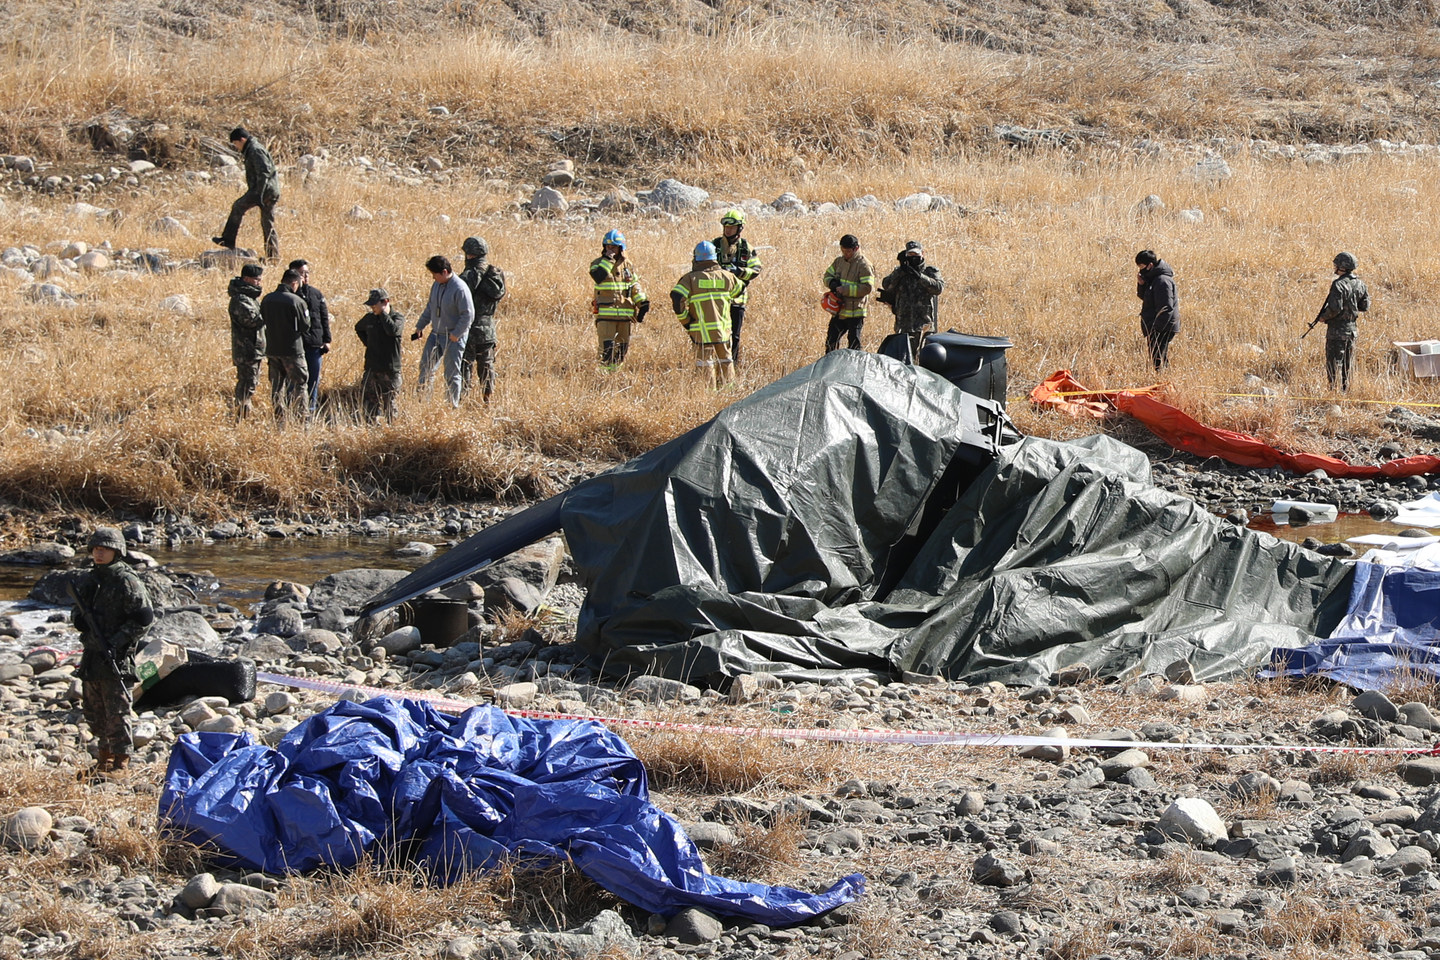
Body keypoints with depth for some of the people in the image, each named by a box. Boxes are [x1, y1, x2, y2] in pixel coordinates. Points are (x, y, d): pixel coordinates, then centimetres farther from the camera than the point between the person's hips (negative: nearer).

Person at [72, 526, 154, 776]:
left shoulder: (126, 582, -9)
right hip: (91, 656, 7)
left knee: (117, 713, -6)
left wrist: (118, 641, -19)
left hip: (116, 658, -7)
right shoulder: (88, 580, 13)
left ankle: (121, 761, 0)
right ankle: (104, 756, 25)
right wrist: (78, 618, 1)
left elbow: (144, 618, -12)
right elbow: (77, 609, 26)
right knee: (94, 712, 13)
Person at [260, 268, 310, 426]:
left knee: (277, 386, 12)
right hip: (292, 349, -5)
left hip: (272, 349, 5)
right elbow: (305, 325, -8)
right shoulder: (296, 301, -15)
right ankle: (300, 419, -1)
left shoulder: (267, 300, 2)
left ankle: (279, 420, 12)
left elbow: (263, 322, 12)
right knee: (299, 384, 3)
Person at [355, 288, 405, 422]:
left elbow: (393, 330, -30)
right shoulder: (370, 318, 7)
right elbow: (358, 329, 29)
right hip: (371, 369, 5)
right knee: (369, 401, 4)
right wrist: (367, 343, 14)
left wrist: (382, 312, -21)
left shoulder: (397, 318, -7)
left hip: (390, 370, -5)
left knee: (389, 402, 0)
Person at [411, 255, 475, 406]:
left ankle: (453, 406, 12)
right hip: (436, 334, 8)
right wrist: (420, 326, 15)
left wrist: (455, 334, -20)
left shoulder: (460, 289, -21)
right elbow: (430, 307, 17)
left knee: (452, 375, 1)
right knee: (425, 367, 11)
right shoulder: (437, 285, 3)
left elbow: (468, 315, -20)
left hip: (453, 338, -8)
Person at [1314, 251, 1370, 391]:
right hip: (1352, 328, 7)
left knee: (1334, 362, -2)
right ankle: (1346, 389, 20)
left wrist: (1323, 317, -9)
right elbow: (1365, 305, 11)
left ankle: (1334, 389, -3)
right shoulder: (1359, 284, 3)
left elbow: (1335, 308, -25)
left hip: (1337, 329, -7)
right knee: (1348, 363, 15)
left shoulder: (1339, 285, -20)